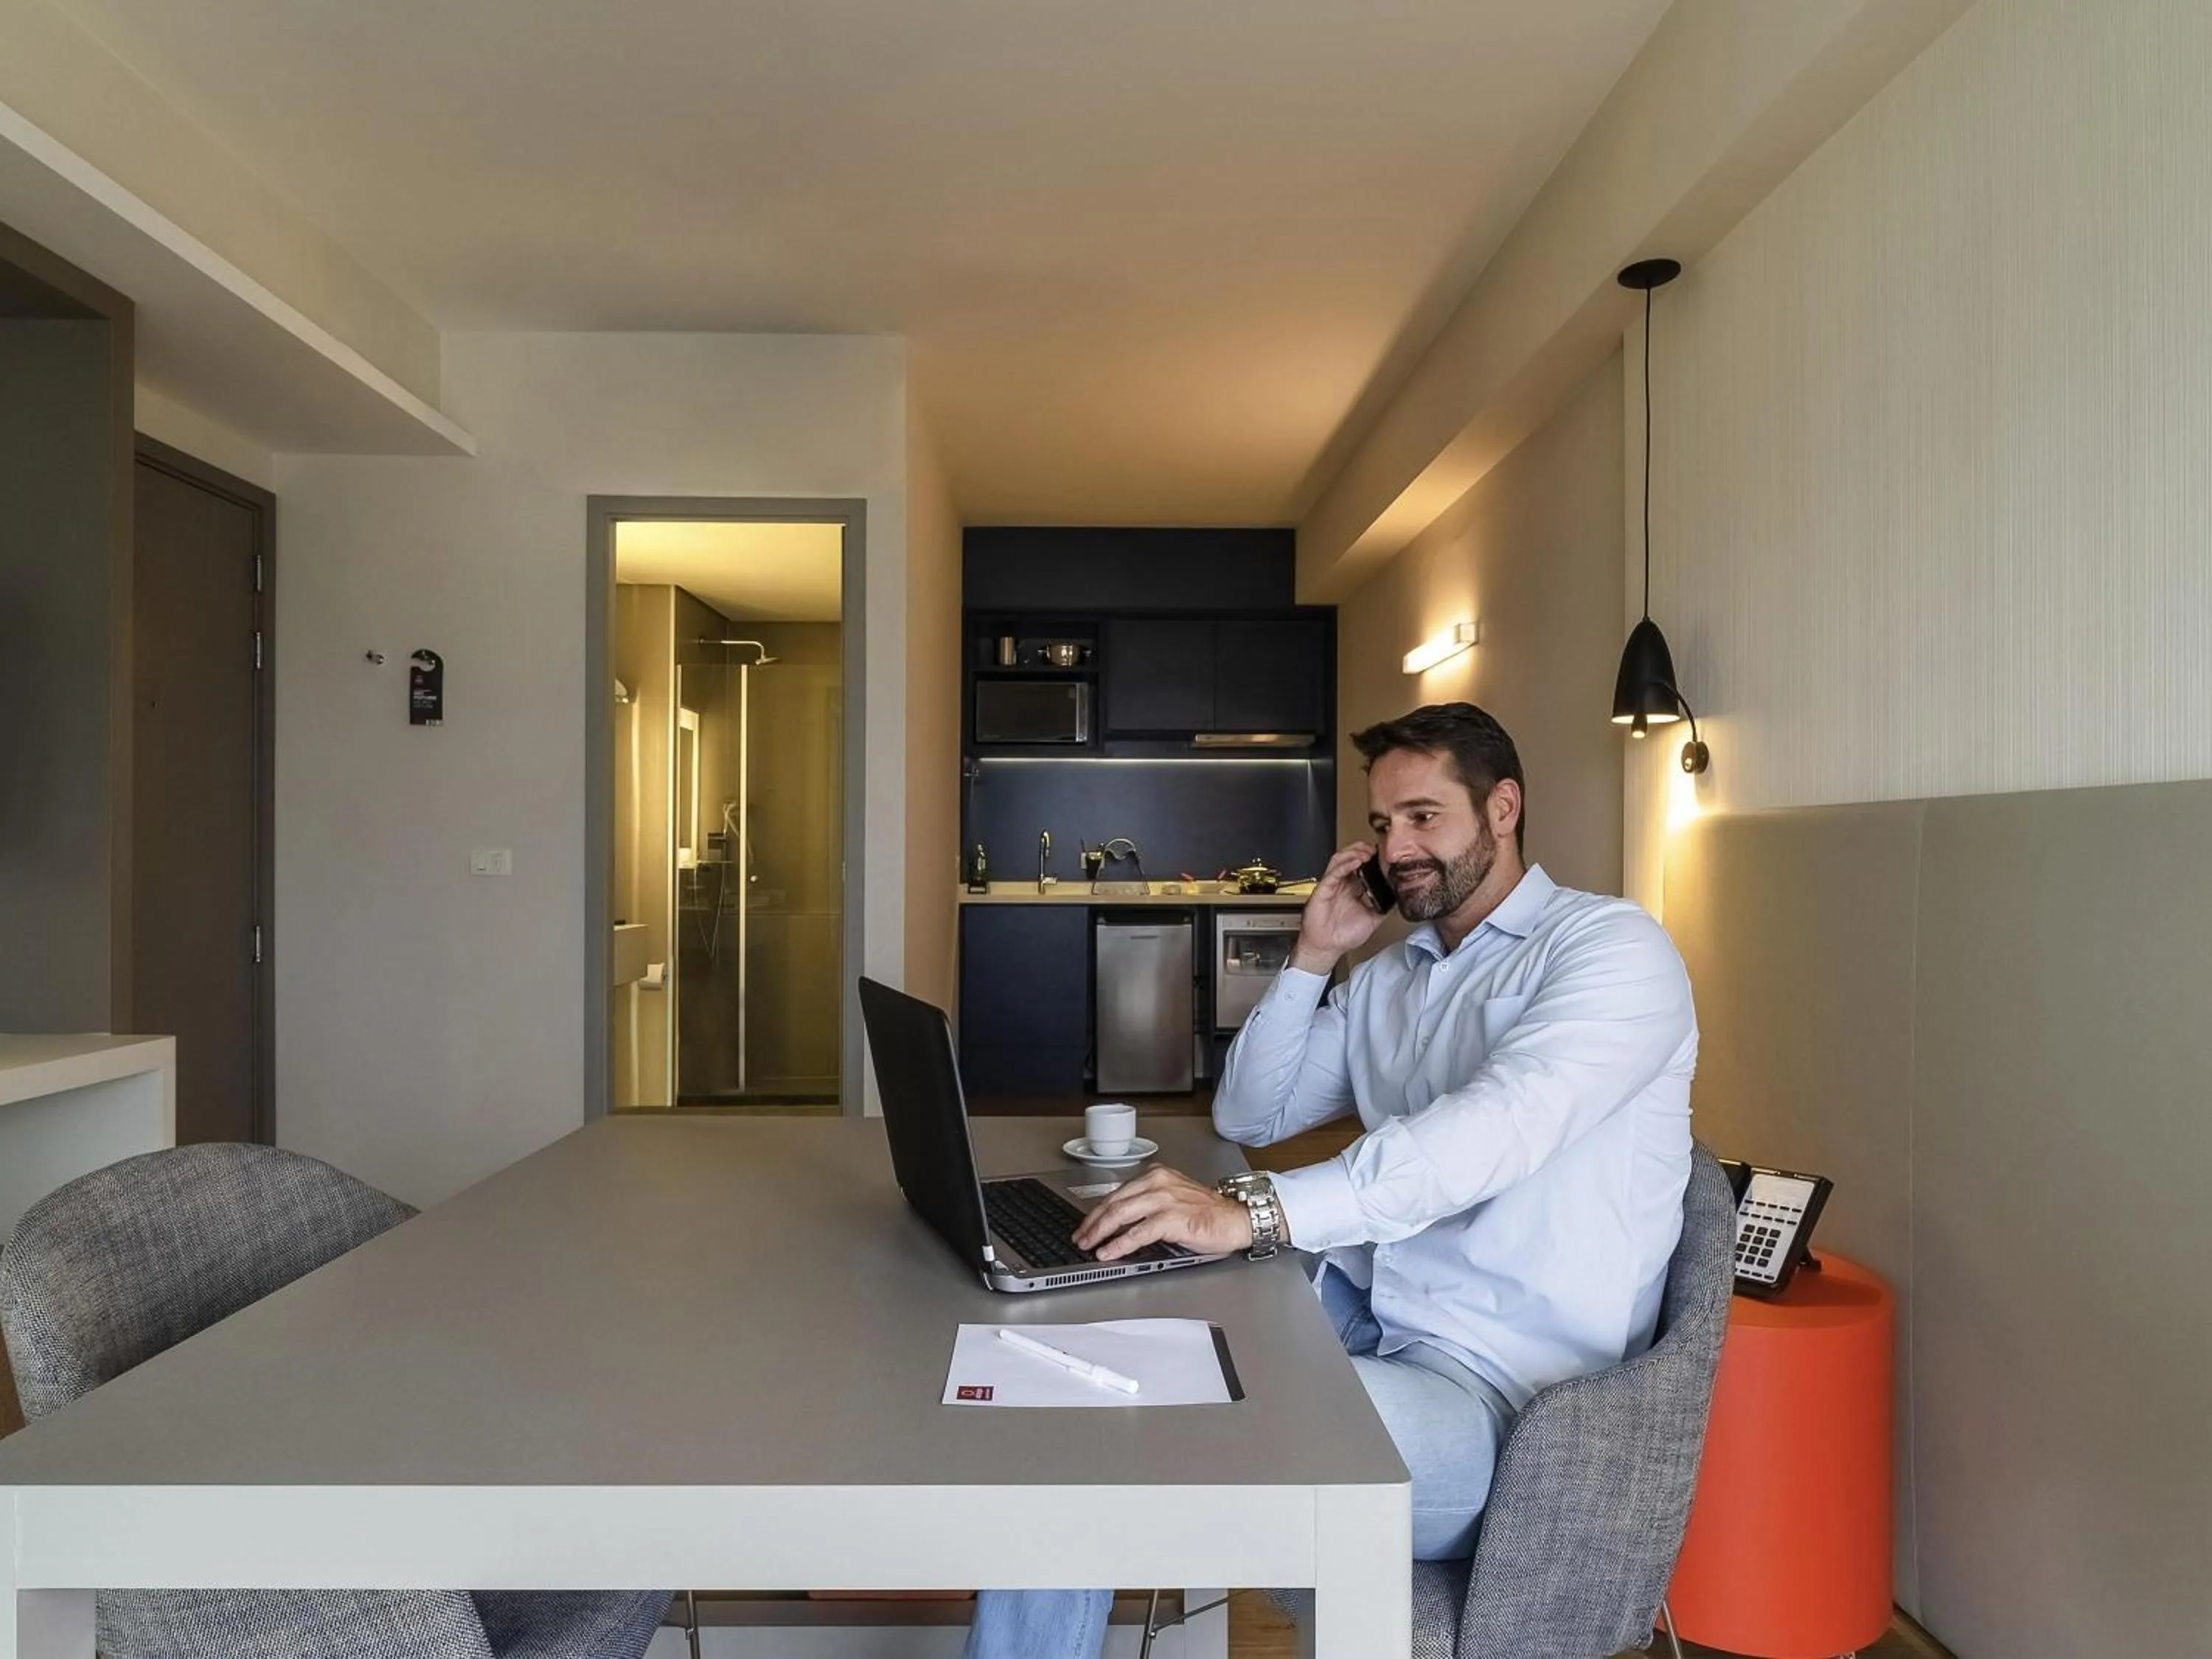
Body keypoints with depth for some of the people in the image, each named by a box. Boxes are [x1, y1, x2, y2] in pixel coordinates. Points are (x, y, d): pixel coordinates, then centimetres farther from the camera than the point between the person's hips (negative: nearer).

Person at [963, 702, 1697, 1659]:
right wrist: (1312, 957, 7)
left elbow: (1499, 1123, -26)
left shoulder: (1609, 949, -7)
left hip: (1496, 1395, -8)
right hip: (1362, 1323, 8)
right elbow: (1249, 1115, 20)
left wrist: (1251, 1213, -36)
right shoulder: (1387, 978, 17)